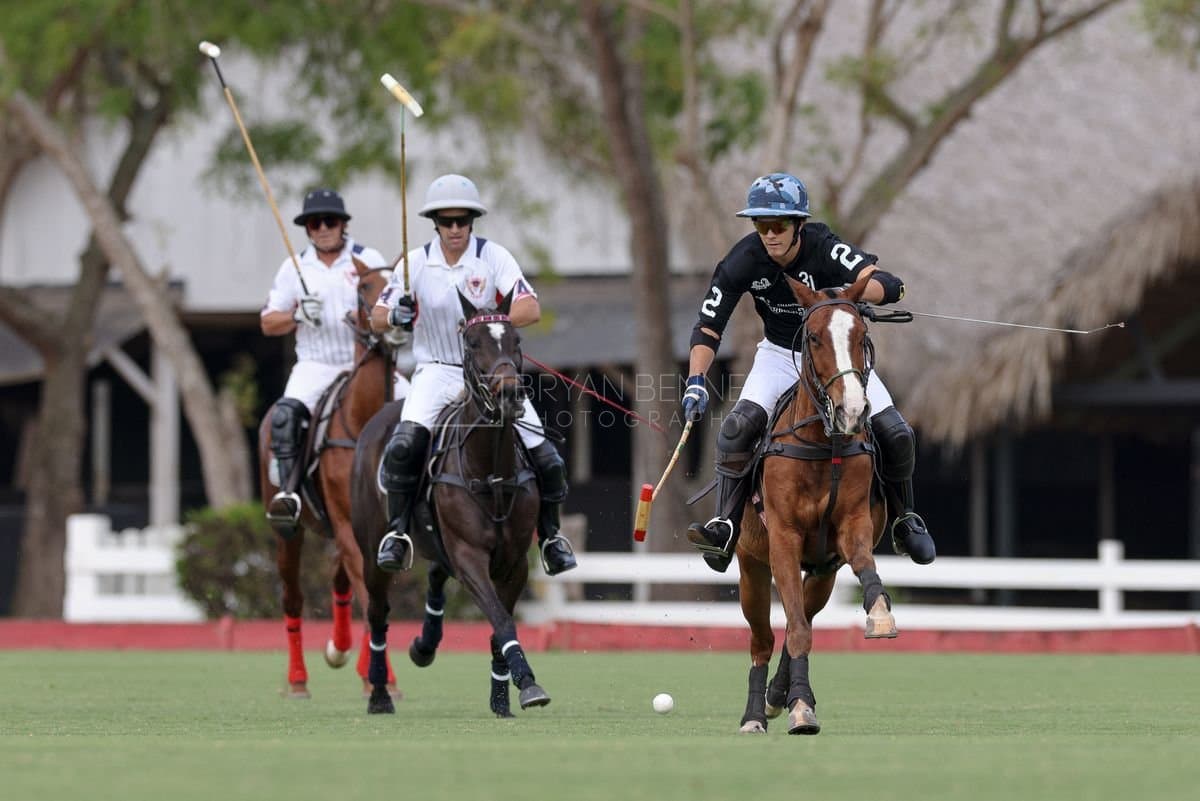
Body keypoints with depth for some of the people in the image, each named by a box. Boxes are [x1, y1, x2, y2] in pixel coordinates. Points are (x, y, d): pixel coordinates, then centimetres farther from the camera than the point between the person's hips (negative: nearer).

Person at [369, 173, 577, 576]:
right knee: (405, 444, -28)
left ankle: (550, 536, 17)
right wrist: (395, 317, -21)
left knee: (543, 455, -7)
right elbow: (377, 317, 3)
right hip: (437, 371, 0)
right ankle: (397, 532, -16)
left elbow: (531, 309, -16)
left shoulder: (493, 257, -6)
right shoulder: (416, 262, -2)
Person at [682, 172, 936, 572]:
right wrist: (696, 382, -27)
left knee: (896, 435, -11)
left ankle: (905, 522, 15)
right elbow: (708, 327, -13)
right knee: (736, 428, -25)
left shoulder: (824, 249, -28)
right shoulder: (744, 262, -21)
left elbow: (889, 285, -40)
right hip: (780, 354, 1)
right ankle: (726, 528, -18)